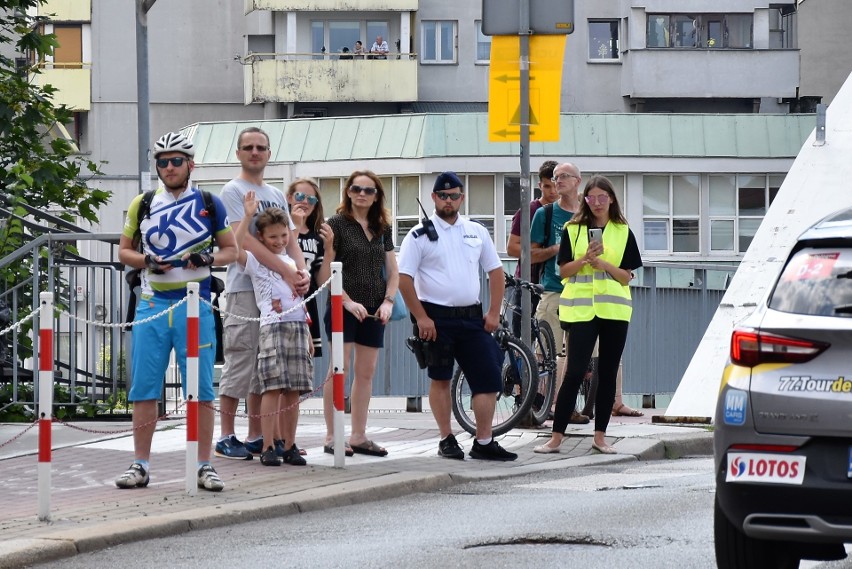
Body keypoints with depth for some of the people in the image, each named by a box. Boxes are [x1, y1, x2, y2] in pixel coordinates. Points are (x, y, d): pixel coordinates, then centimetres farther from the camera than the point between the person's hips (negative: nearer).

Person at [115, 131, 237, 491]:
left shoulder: (209, 204, 6)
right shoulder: (142, 204, 10)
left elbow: (231, 250, 10)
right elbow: (123, 250, 15)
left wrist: (209, 259, -11)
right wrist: (147, 261, -5)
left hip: (195, 304, -2)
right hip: (152, 303, 2)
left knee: (201, 390, -2)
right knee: (144, 389, 1)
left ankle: (204, 467, 3)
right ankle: (140, 465, 8)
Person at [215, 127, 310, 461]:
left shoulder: (276, 196, 20)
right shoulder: (233, 191, -3)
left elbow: (289, 239, 15)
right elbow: (246, 240, -15)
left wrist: (302, 272, -7)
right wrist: (286, 272, -20)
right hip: (244, 289, -7)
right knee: (241, 363, -8)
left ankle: (256, 437, 13)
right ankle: (226, 437, -4)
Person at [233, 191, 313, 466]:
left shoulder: (291, 263, 21)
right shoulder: (255, 260, 3)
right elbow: (236, 249, -18)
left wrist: (308, 334, 21)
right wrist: (248, 216, -18)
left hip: (298, 327, 5)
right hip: (272, 327, -5)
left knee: (293, 391, 4)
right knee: (273, 388, -12)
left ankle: (290, 446, 9)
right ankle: (268, 448, -11)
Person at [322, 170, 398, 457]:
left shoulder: (382, 228, 14)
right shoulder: (337, 224, -3)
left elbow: (393, 271, 16)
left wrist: (388, 301, -1)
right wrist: (348, 301, -15)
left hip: (374, 311, 6)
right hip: (344, 307, -6)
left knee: (366, 373, 7)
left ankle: (359, 436, 13)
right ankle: (331, 437, -5)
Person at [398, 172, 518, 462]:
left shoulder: (476, 232, 11)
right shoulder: (420, 235, -3)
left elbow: (495, 271, 16)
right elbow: (404, 278, -7)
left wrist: (494, 313, 6)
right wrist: (421, 318, -12)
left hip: (472, 318, 4)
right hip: (437, 318, -4)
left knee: (489, 378, -2)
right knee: (440, 380, 4)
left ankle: (483, 443, 4)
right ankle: (446, 440, 13)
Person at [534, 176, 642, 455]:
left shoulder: (623, 232, 8)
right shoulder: (573, 230, 6)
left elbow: (626, 276, 4)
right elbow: (564, 270, 2)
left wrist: (602, 263, -12)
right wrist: (586, 258, -15)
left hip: (614, 310, 2)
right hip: (581, 309, -2)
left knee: (608, 373, 4)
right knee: (575, 372, -8)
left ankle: (600, 436, 12)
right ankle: (556, 437, -6)